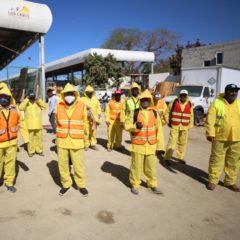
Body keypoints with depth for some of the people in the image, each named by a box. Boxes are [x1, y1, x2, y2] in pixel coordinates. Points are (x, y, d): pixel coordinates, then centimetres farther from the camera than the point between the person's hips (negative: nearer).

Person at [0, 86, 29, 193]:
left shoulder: (14, 108, -1)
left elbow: (21, 123, 7)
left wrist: (26, 138, 7)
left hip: (12, 142, 3)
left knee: (11, 162, 12)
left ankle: (9, 183, 29)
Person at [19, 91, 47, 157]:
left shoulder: (38, 103, 8)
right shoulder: (26, 103, 2)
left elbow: (45, 106, -8)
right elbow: (21, 108, -16)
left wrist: (39, 100, -15)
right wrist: (26, 100, -17)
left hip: (38, 124, 2)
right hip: (29, 125, -2)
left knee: (39, 137, 10)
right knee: (30, 138, 3)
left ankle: (39, 150, 21)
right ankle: (31, 151, 14)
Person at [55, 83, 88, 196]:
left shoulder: (82, 106, -4)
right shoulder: (58, 106, -1)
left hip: (76, 141, -2)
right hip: (62, 141, 2)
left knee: (78, 165, 5)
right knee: (62, 164, 12)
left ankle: (81, 185, 25)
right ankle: (66, 184, 32)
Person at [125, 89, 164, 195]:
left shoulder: (155, 113, 3)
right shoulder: (135, 113, -3)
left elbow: (159, 130, 5)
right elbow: (127, 125, -2)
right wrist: (135, 126, -23)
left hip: (150, 145, 2)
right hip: (138, 145, -2)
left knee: (151, 166, 11)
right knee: (136, 166, 8)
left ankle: (152, 185, 27)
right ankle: (135, 185, 25)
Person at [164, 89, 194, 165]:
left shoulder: (190, 105, 6)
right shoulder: (174, 102, -2)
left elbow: (191, 116, 13)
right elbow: (167, 112, 6)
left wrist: (190, 126, 8)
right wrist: (168, 122, 2)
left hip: (185, 127, 3)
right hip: (174, 126, -3)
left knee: (183, 142, 11)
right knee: (172, 141, -8)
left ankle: (180, 157, 28)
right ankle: (167, 158, -2)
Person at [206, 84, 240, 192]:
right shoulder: (217, 104, -6)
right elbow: (210, 120, -12)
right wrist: (210, 133, -22)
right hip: (220, 138, -4)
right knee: (216, 160, 5)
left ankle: (230, 182, 28)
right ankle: (212, 181, 18)